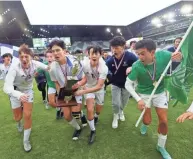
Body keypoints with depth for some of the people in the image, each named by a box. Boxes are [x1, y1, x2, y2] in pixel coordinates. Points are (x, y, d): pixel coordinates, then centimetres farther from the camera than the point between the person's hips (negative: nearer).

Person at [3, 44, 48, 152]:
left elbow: (47, 67, -6)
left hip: (28, 90, 1)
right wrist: (19, 95, -58)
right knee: (18, 117, 12)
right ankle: (19, 122, 53)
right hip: (16, 92, -1)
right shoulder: (14, 68, -34)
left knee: (27, 115, -6)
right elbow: (7, 87, -40)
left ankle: (26, 140, 16)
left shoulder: (35, 64, -25)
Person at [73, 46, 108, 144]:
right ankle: (93, 131, 9)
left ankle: (95, 117, 54)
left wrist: (83, 91, -42)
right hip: (89, 87, 0)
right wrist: (79, 83, -38)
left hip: (99, 89, 0)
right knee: (90, 109, -15)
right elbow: (86, 77, -15)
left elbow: (99, 86, -34)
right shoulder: (84, 64, -27)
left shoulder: (104, 68, -34)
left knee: (98, 110, 15)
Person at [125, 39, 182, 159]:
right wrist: (138, 99, -29)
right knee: (148, 120, 5)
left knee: (164, 121, 5)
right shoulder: (137, 66, -29)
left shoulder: (163, 55, -23)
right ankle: (144, 125, 47)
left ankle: (161, 146, 30)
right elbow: (128, 84, -21)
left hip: (160, 93, 2)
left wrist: (179, 56, -26)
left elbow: (177, 57, -1)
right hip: (144, 94, -2)